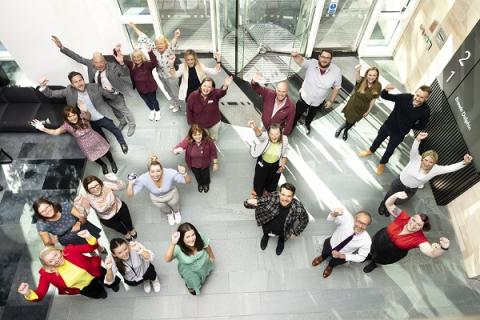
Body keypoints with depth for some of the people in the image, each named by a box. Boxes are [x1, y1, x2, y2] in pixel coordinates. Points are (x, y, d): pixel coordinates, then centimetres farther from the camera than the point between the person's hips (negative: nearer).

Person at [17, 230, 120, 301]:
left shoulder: (70, 250, -27)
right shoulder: (47, 273, -26)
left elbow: (92, 247, -21)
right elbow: (39, 294, -24)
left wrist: (89, 237, -44)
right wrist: (28, 293, -47)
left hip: (94, 273, 0)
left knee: (114, 281, 6)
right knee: (99, 293, -7)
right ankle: (97, 286, 28)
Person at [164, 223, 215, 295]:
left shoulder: (200, 238, -31)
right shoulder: (178, 248, -38)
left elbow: (207, 246, -9)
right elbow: (167, 259, -55)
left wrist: (211, 256, 9)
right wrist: (172, 244, -69)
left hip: (202, 262, 3)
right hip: (187, 267, -3)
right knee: (193, 281, -9)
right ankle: (190, 286, 26)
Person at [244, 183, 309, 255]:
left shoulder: (298, 208, -29)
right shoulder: (272, 197, -29)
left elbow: (304, 219, -8)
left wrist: (295, 233, -3)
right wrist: (250, 202, -40)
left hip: (282, 230, 0)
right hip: (268, 224, 0)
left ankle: (281, 239, 21)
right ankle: (266, 235, 21)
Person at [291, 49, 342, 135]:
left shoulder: (336, 71, -23)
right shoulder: (311, 64, -26)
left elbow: (337, 87, -9)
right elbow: (301, 60, -45)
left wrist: (331, 100, -7)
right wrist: (296, 55, -67)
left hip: (318, 102, 2)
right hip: (304, 97, -2)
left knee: (311, 115, 31)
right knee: (297, 114, 19)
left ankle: (307, 125, 64)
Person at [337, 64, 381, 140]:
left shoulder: (378, 86, -20)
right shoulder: (362, 80, -27)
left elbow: (373, 99, -8)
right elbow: (357, 78, -52)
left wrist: (368, 111, 0)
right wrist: (357, 71, -74)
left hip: (363, 108, 3)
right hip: (352, 105, -2)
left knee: (352, 122, 24)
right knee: (348, 122, 10)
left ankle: (346, 131, 56)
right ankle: (340, 128, 46)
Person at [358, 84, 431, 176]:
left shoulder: (425, 111, -27)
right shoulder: (405, 97, -26)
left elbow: (421, 126, -9)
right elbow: (384, 96, -19)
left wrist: (408, 126, -12)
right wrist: (385, 90, -40)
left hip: (399, 134, -1)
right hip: (388, 125, 1)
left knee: (390, 149, 21)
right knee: (379, 138, 27)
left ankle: (382, 163, 50)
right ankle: (371, 150, 59)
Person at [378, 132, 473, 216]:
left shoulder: (435, 169, -20)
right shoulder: (416, 159, -29)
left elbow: (450, 168, -24)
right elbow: (413, 150, -48)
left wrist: (464, 163, -41)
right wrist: (418, 139, -68)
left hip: (411, 190, 3)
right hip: (399, 183, -3)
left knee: (397, 202, 23)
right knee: (390, 196, 20)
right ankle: (383, 204, 54)